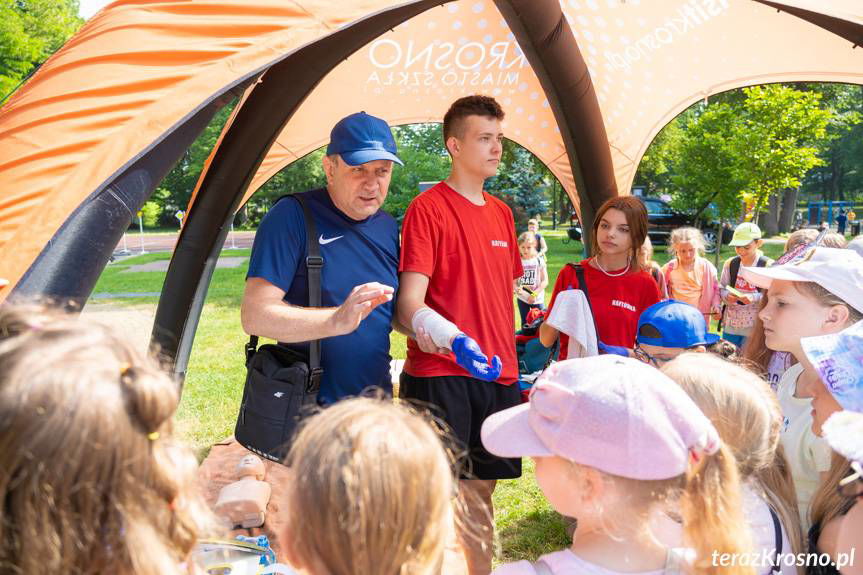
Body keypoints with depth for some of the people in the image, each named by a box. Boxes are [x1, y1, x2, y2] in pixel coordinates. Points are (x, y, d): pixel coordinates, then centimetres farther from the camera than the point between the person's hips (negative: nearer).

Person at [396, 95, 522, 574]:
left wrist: (511, 365, 17)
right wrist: (435, 328, -35)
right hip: (441, 376, -6)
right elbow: (409, 301, -15)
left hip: (497, 376, 7)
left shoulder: (502, 213, 14)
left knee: (481, 492, 14)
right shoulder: (429, 208, -8)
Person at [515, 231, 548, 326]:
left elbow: (545, 281, -6)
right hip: (522, 298, 2)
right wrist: (517, 289, -22)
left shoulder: (539, 261, -4)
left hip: (537, 299, -2)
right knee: (525, 324, 11)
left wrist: (535, 294, -15)